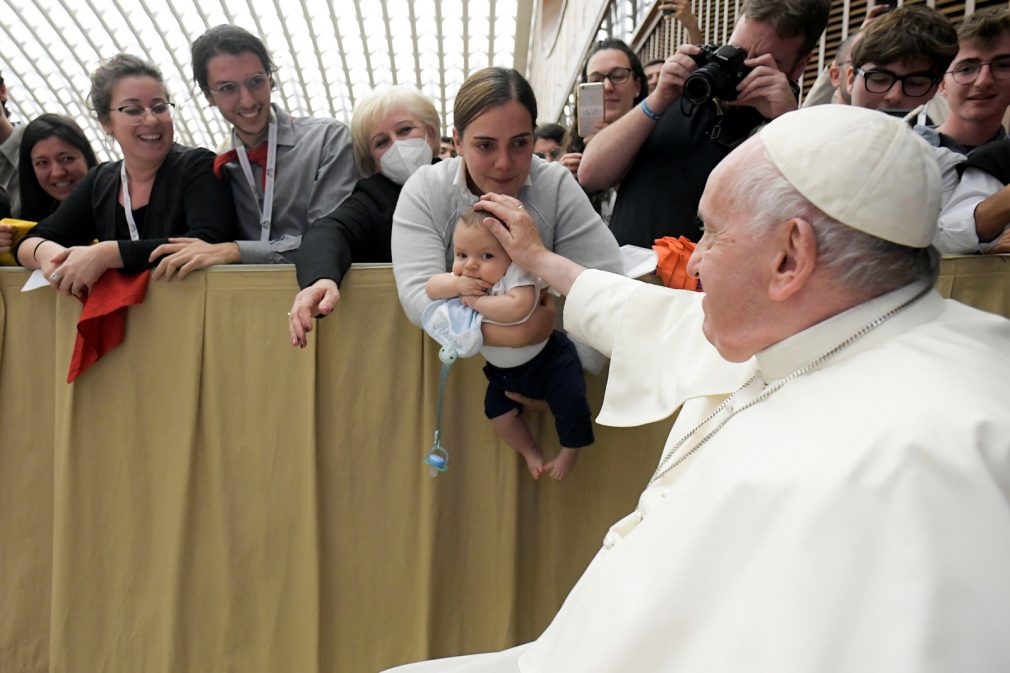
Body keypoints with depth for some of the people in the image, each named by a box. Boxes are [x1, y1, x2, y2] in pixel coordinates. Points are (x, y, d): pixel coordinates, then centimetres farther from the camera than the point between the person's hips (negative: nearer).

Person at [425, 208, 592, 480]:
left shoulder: (516, 273, -33)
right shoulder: (464, 277, -12)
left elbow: (518, 308, -51)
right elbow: (431, 286, -15)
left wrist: (477, 301, -39)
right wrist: (456, 285, -34)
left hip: (546, 358, -6)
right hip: (502, 369, 7)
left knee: (570, 399, -17)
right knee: (497, 409, 2)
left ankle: (570, 450, 11)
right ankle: (531, 451, 28)